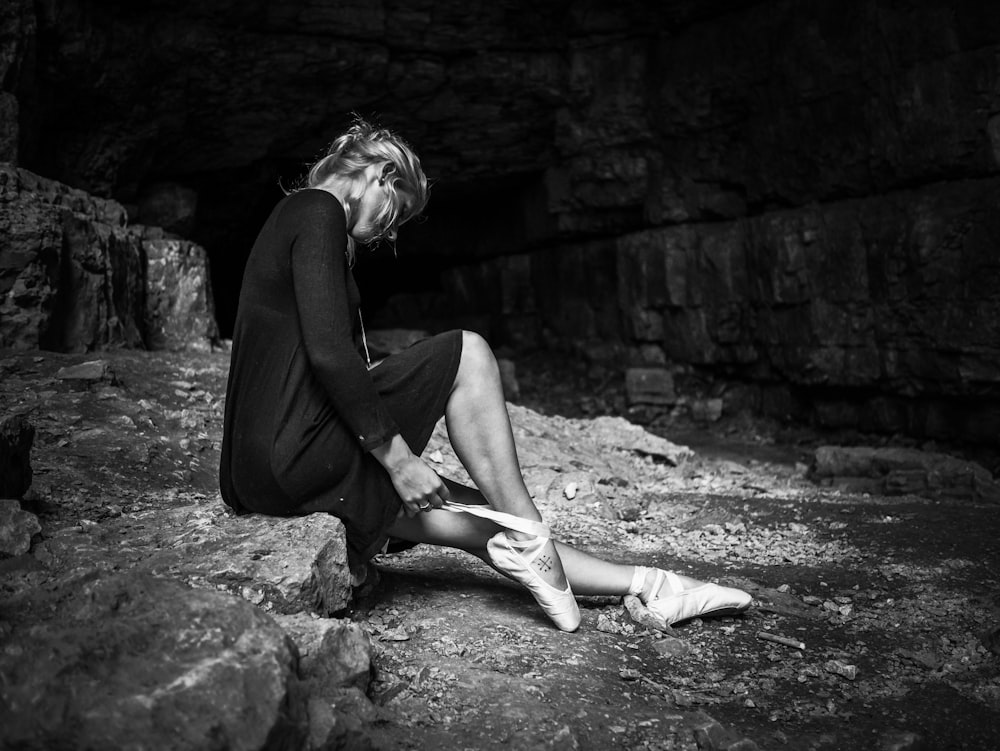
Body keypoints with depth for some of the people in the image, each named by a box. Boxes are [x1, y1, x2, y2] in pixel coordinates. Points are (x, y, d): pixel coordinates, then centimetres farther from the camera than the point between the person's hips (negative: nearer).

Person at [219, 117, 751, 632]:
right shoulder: (319, 210, -7)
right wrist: (398, 457, -14)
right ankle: (526, 535, -5)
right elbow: (329, 353, -20)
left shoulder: (296, 217, 24)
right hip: (293, 451, -10)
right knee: (467, 355, -8)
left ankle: (643, 585, 9)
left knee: (475, 515, 6)